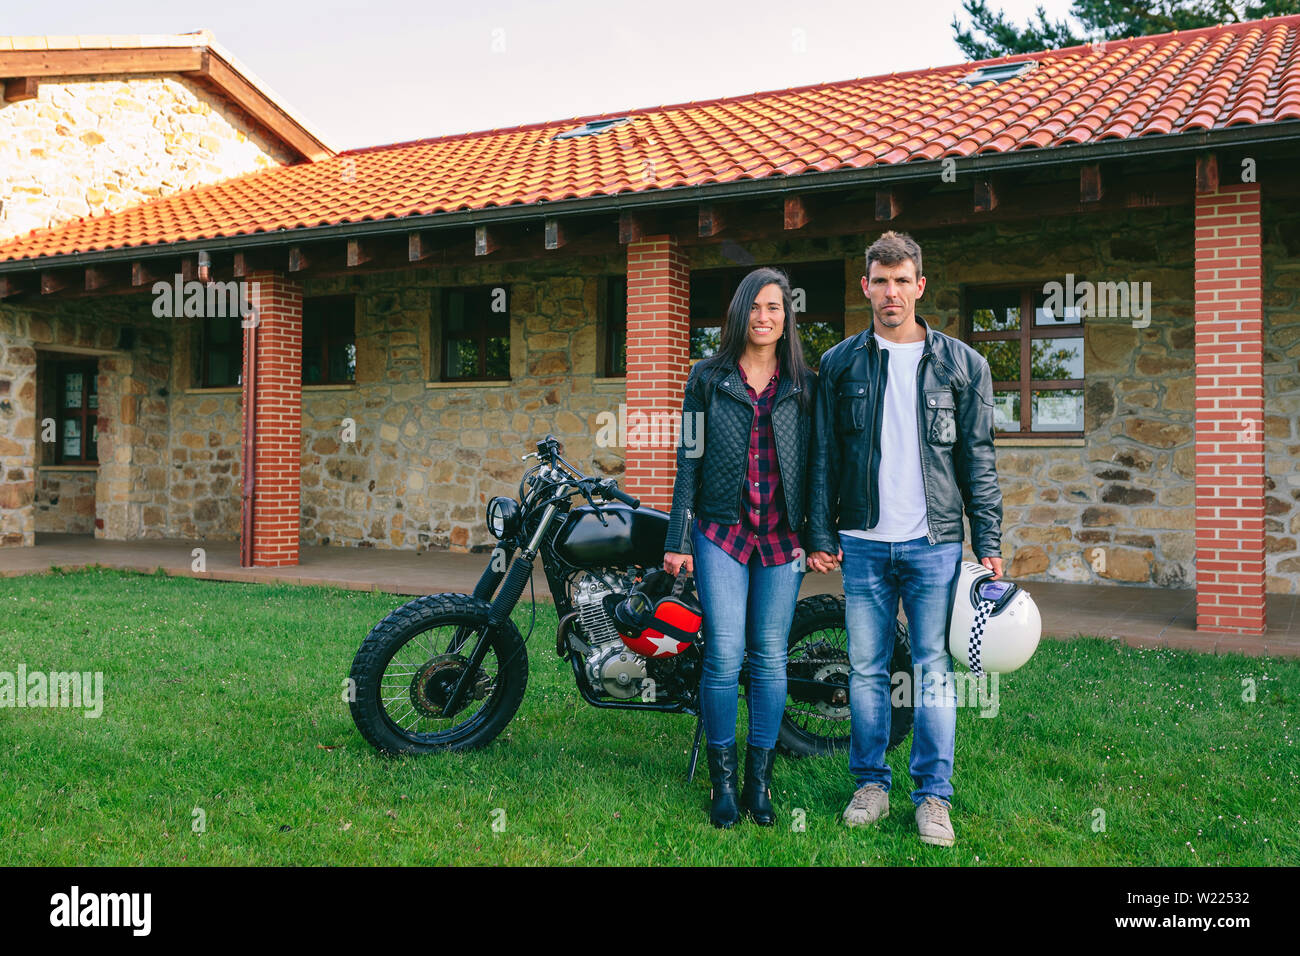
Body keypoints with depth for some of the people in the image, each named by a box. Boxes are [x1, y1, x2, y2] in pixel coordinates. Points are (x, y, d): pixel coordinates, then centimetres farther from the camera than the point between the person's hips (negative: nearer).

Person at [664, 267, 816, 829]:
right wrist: (678, 539, 0)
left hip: (782, 539, 1)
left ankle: (759, 781, 16)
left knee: (770, 657, 4)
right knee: (724, 655, -6)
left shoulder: (804, 386, 9)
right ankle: (722, 782, 9)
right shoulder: (708, 378, 7)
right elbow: (689, 461, 4)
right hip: (721, 533, -1)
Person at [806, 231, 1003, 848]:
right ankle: (871, 783, 20)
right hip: (863, 543, 1)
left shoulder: (961, 363, 5)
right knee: (866, 669, 7)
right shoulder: (839, 364, 7)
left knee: (933, 669, 2)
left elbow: (979, 461, 5)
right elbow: (823, 457, 8)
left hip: (936, 542, -1)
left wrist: (989, 543, 0)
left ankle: (933, 794, 13)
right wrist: (821, 535, 2)